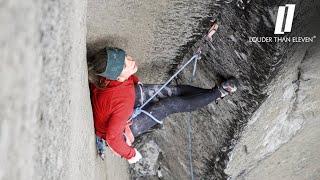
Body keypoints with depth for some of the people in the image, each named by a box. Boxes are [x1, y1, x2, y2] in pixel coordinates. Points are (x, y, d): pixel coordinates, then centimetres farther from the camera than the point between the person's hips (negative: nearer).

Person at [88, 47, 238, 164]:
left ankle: (212, 92, 20)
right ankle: (217, 94, 14)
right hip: (119, 128, -6)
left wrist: (134, 80, 3)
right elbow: (112, 136, -35)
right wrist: (130, 154, -19)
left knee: (168, 91, 2)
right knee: (171, 104, -6)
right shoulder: (123, 101, -46)